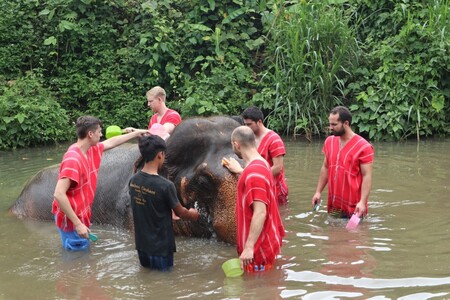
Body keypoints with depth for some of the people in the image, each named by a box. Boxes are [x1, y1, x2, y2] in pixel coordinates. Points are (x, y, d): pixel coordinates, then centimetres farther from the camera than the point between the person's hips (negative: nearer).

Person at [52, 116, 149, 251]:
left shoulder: (91, 150, 3)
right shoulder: (73, 159, -25)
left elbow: (111, 142, 25)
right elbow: (59, 194, -30)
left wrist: (136, 133, 34)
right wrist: (77, 224, -30)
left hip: (81, 216, 9)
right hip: (72, 220, -9)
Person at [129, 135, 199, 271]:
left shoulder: (133, 180, -4)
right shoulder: (165, 185, -25)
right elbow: (180, 213, -9)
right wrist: (192, 214, 14)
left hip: (141, 244, 6)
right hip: (160, 247, -6)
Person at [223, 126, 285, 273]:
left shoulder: (253, 172, -23)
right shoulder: (260, 164, 8)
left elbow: (260, 213, -28)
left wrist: (249, 247, -30)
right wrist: (238, 170, 38)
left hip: (258, 248, -10)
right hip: (264, 242, 10)